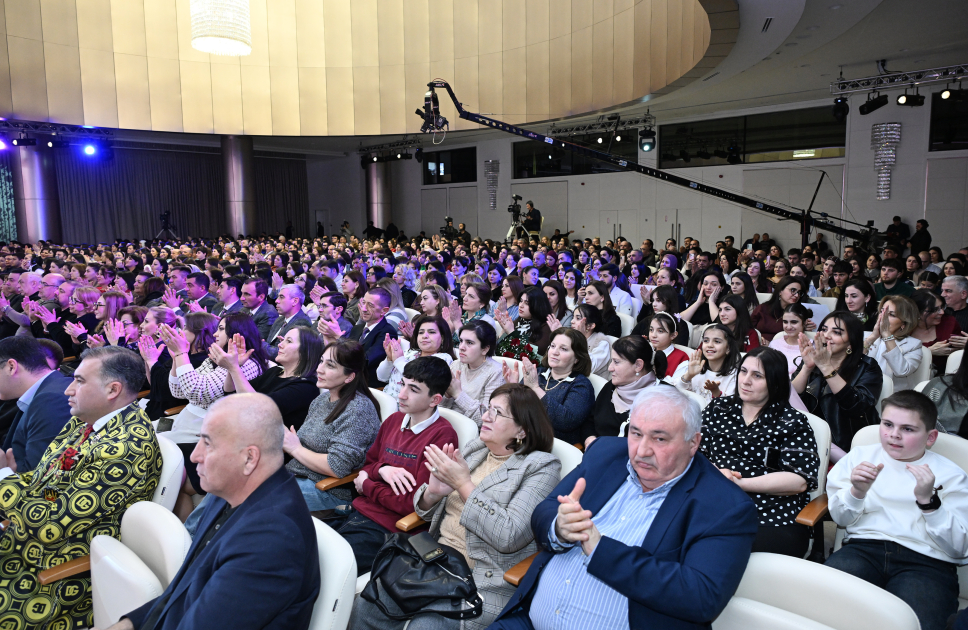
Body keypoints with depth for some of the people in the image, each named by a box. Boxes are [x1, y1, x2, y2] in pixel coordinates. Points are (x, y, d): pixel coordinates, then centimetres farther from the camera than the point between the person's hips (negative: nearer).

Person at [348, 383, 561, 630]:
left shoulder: (541, 467, -7)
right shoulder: (473, 450, 10)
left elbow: (509, 536, -19)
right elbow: (426, 512, 14)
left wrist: (463, 483, -19)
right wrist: (433, 492, -10)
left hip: (486, 582, -5)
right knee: (363, 609, -12)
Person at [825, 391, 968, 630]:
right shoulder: (861, 455, 18)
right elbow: (841, 518, 15)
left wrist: (929, 500, -11)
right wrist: (857, 492, -5)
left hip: (926, 561, -1)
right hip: (864, 546, 1)